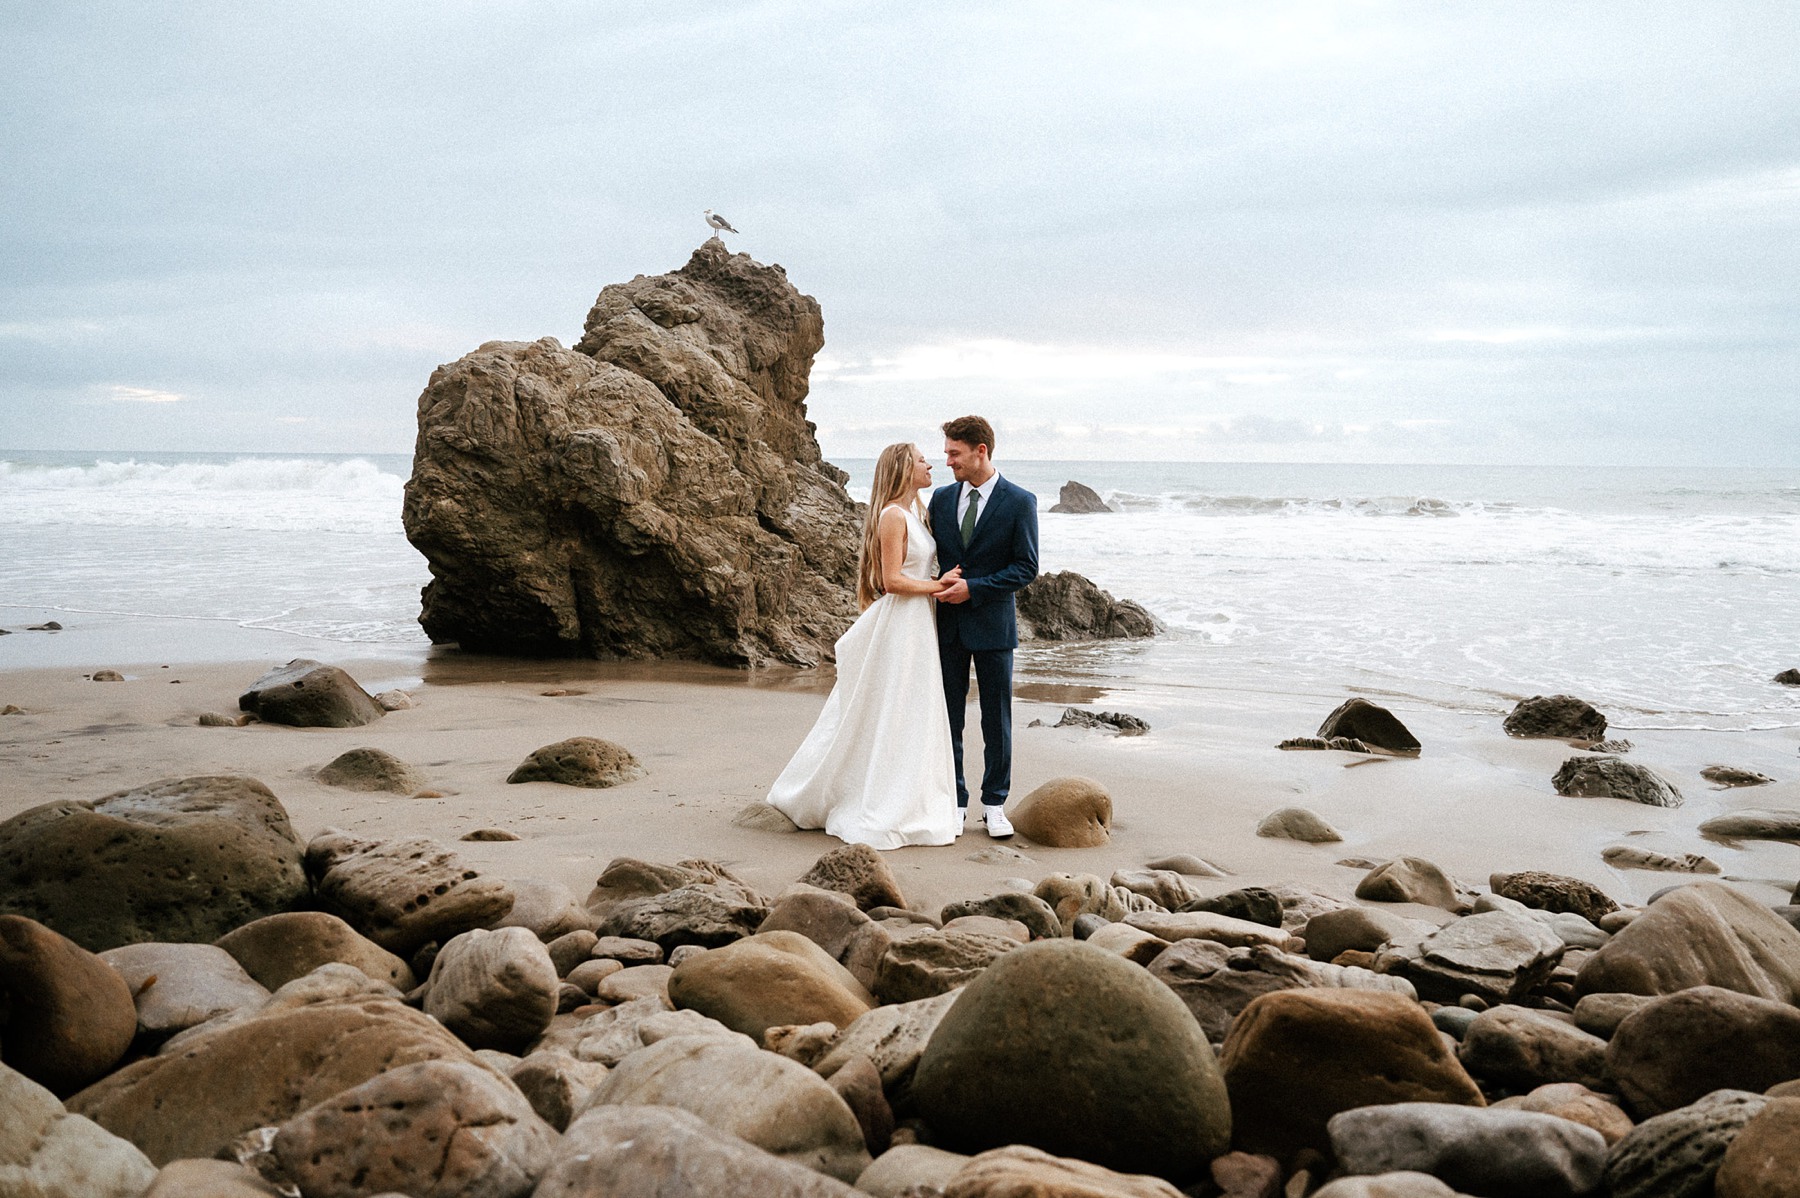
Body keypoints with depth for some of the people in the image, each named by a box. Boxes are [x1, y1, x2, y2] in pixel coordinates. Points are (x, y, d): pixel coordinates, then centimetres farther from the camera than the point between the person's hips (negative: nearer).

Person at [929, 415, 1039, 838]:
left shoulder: (1020, 502, -6)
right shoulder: (942, 498, 7)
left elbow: (1026, 567, -8)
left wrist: (973, 588, -16)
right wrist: (939, 585, -5)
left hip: (992, 625, -3)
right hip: (947, 624, 4)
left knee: (997, 720, 5)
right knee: (947, 719, 6)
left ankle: (994, 804, 16)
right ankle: (953, 803, 16)